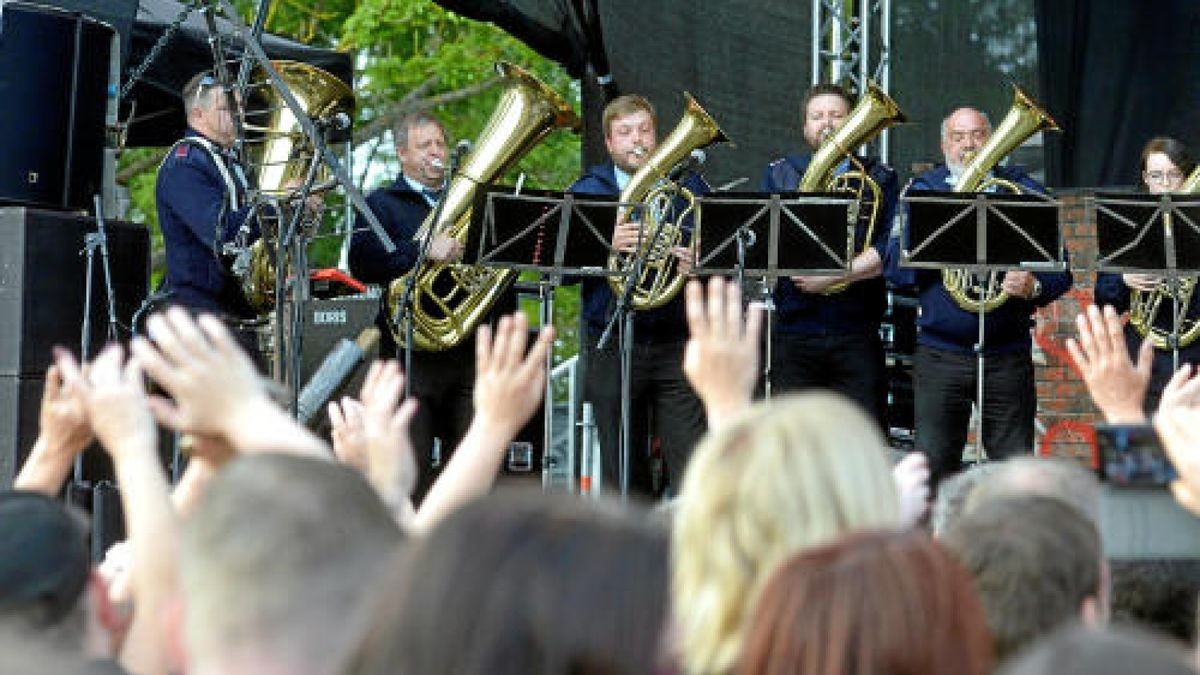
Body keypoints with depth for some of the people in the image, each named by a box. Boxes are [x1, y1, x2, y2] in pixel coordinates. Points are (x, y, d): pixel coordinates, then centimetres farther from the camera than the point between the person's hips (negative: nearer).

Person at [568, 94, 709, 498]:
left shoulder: (688, 187, 12)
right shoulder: (587, 192, 9)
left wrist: (699, 264, -13)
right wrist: (607, 246, -18)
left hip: (679, 344, 0)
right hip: (612, 349, 0)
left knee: (692, 465, -8)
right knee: (624, 476, 4)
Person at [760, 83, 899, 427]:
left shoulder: (879, 179, 9)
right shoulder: (780, 175, 12)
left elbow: (889, 251, -5)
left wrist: (829, 276, -15)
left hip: (857, 333, -1)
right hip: (794, 331, 1)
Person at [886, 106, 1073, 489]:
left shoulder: (1023, 192, 8)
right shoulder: (923, 191, 10)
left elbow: (1060, 271, 4)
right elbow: (896, 270, 0)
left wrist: (1034, 287, -17)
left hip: (1008, 354, 0)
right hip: (939, 354, 0)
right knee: (934, 466, -3)